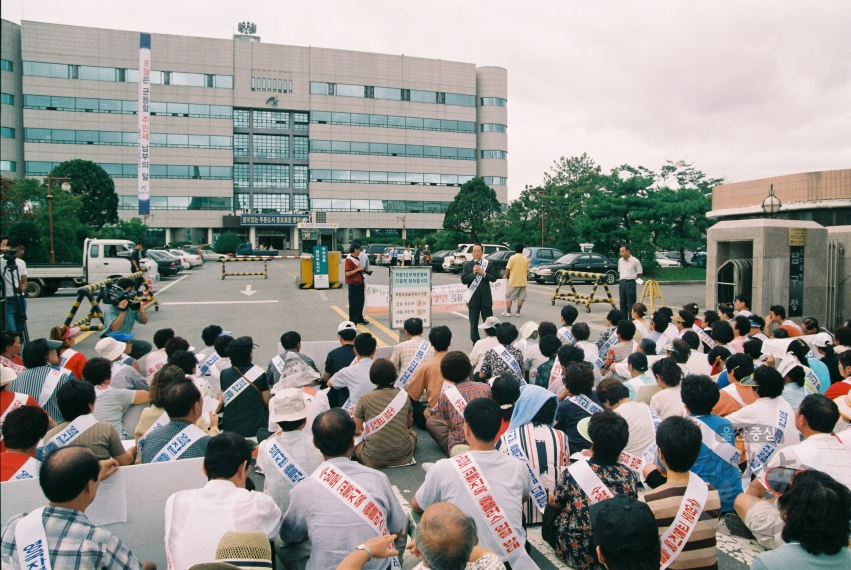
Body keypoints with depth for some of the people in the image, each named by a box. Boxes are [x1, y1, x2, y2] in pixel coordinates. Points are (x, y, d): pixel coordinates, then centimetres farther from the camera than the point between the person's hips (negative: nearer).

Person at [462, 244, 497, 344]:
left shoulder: (488, 264, 4)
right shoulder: (467, 265, 3)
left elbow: (494, 278, -2)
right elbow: (463, 280, -4)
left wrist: (483, 273, -14)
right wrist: (473, 273, -16)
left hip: (486, 298, 0)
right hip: (473, 298, 0)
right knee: (473, 323, 6)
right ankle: (475, 342, 14)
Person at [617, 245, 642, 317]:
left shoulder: (635, 261, -9)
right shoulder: (620, 260, 9)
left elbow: (639, 273, -1)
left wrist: (632, 278, 2)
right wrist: (621, 278, 12)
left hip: (630, 283, -6)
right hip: (622, 283, 6)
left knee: (631, 304, -3)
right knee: (622, 303, 10)